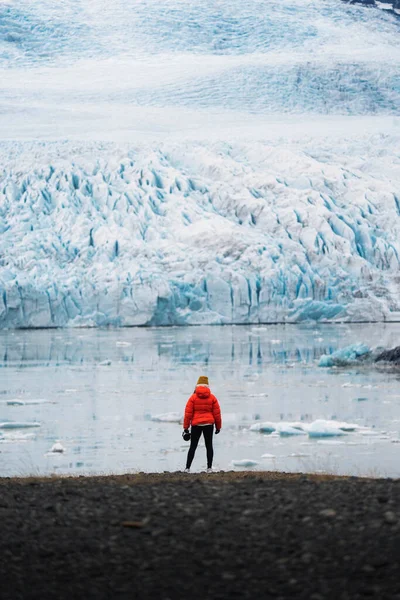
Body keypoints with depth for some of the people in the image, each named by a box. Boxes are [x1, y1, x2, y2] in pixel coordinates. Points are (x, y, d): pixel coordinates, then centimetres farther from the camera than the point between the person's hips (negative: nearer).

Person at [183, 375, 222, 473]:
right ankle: (209, 468, 4)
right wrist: (218, 426, 14)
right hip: (209, 424, 1)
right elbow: (217, 413, 4)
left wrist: (186, 427, 1)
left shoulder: (193, 397, -3)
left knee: (193, 446, 3)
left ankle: (187, 468, -1)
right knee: (209, 446, 8)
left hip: (196, 425, -1)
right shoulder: (212, 397, 2)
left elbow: (188, 413, -5)